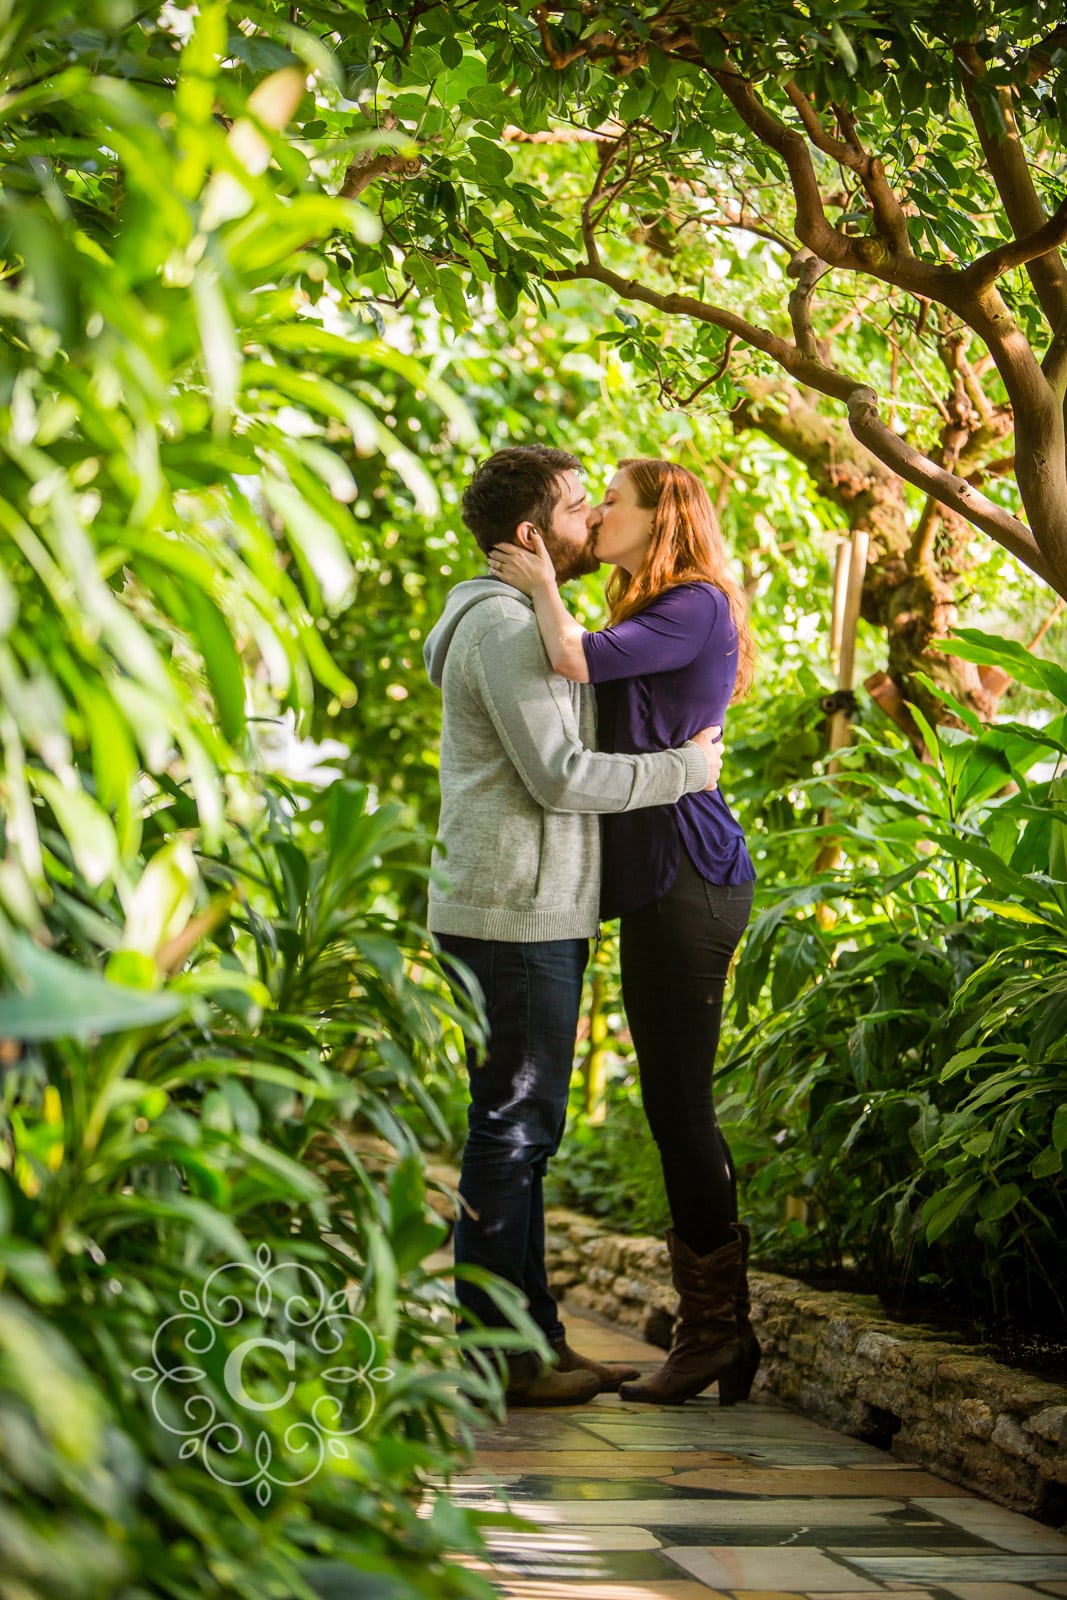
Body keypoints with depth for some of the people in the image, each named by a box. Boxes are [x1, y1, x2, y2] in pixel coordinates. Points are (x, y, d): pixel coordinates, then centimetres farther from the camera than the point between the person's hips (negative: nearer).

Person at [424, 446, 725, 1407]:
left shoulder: (522, 622, 20)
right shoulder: (506, 624, -14)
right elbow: (559, 776, -20)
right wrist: (688, 767, -11)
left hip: (538, 913, 11)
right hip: (514, 917, -11)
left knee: (524, 1129, 12)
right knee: (512, 1129, -6)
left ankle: (534, 1340, 18)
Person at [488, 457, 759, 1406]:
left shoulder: (697, 605, -9)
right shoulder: (654, 616, 23)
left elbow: (578, 661, -20)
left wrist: (544, 588, -4)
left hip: (687, 874, -10)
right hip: (660, 880, 10)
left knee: (679, 1105, -8)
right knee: (680, 1110, 9)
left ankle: (714, 1330, -4)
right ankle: (723, 1329, 13)